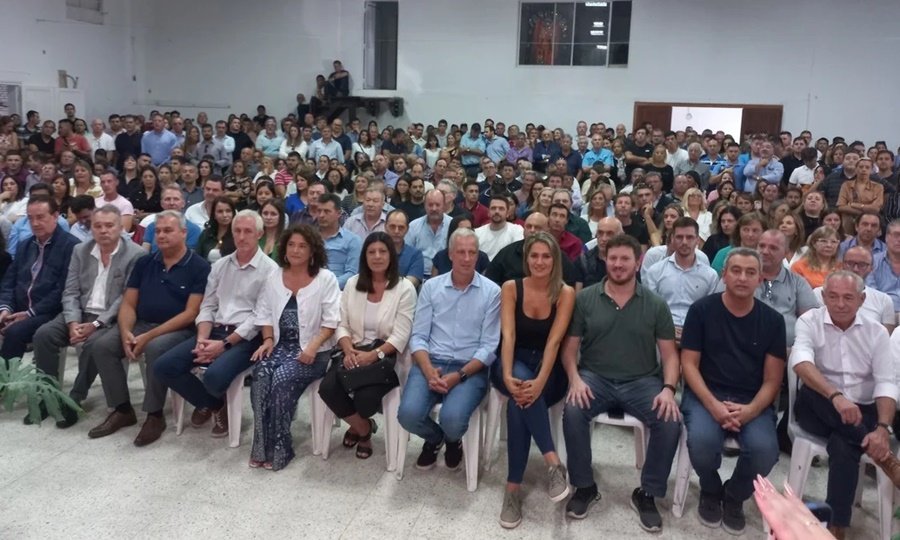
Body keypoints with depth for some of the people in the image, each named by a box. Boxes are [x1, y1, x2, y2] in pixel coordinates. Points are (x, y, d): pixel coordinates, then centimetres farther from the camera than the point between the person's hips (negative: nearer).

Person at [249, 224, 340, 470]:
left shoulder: (325, 278, -4)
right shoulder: (275, 277, 11)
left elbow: (331, 320, -8)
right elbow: (264, 312, 15)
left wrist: (312, 347, -19)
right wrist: (268, 340, -1)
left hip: (312, 350, -4)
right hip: (282, 344, 4)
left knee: (281, 379, -29)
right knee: (260, 374, -26)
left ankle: (279, 450, -15)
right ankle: (262, 448, -18)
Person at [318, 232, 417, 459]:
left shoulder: (404, 289, -4)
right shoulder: (352, 283, 10)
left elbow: (400, 336, -9)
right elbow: (342, 325, 7)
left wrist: (373, 355, -23)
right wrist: (348, 351, -14)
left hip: (386, 356, -4)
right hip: (354, 352, 4)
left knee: (365, 396, -30)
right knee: (327, 388, -24)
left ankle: (360, 426, 14)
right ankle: (363, 428, 7)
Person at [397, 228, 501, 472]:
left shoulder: (491, 292, 1)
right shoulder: (431, 286, 7)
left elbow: (489, 346, -3)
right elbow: (418, 336, 3)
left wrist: (459, 375, -17)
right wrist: (428, 371, -16)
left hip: (471, 369, -2)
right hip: (431, 362, 2)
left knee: (452, 418, -29)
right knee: (409, 413, -24)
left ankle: (453, 441, 13)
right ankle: (434, 438, 15)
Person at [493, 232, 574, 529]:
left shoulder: (565, 293, -6)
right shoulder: (511, 288, -2)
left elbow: (554, 341, -17)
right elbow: (508, 336, -13)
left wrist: (540, 381, -33)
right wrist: (507, 376, -31)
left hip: (549, 370, -1)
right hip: (513, 366, 1)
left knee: (520, 404, -33)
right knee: (521, 391, -36)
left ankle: (513, 487, -27)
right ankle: (553, 461, -34)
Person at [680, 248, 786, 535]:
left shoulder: (772, 320, 4)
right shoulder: (701, 310, -1)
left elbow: (772, 379, 3)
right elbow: (689, 364, -3)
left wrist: (751, 410, -16)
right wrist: (713, 404, -18)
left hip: (753, 401, 2)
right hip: (705, 395, -1)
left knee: (764, 450, -27)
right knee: (702, 441, -31)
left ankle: (734, 497, 8)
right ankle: (710, 492, 6)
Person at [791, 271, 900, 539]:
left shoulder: (876, 332, 6)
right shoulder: (809, 321, -1)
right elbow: (801, 362, -22)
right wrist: (836, 396, -38)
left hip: (863, 412, 1)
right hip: (819, 410, -1)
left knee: (843, 444, -33)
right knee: (809, 392, -37)